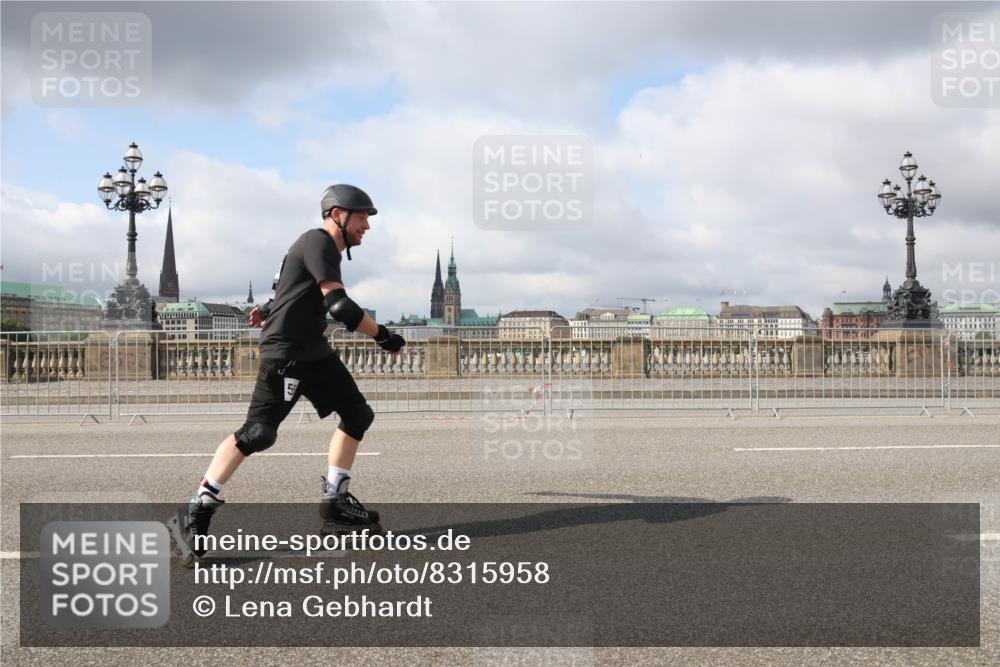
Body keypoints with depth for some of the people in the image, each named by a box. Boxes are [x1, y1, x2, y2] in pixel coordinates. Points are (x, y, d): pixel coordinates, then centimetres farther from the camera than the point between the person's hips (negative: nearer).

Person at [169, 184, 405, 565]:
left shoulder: (326, 249, 17)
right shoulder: (318, 242, -14)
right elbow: (340, 306, -22)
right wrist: (383, 337, -17)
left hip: (314, 352, 11)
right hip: (285, 352, -11)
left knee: (358, 416, 11)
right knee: (259, 433, -17)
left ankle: (334, 502, 17)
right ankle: (195, 513, -12)